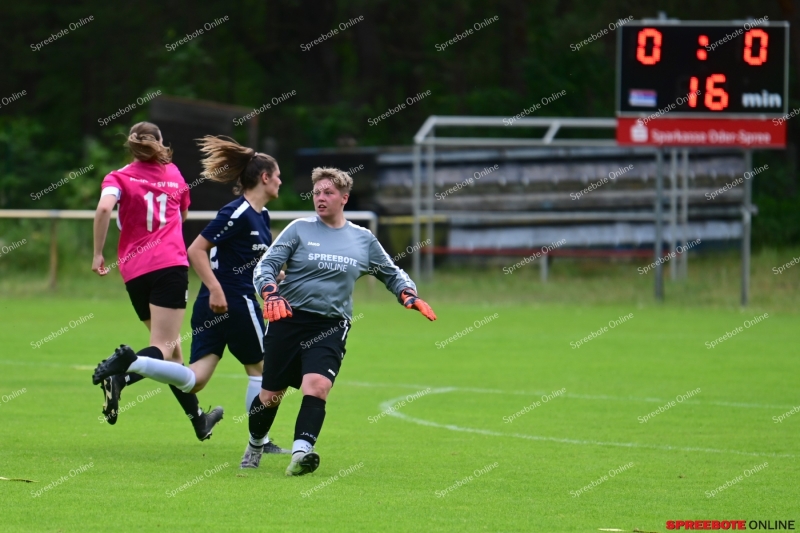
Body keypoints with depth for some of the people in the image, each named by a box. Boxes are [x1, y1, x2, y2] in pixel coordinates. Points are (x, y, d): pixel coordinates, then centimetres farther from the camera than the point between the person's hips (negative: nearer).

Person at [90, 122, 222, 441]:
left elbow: (104, 208, -15)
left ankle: (199, 421, 21)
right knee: (163, 349, -13)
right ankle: (123, 372, -44)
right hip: (170, 264, -2)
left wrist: (98, 253, -8)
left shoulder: (120, 178, 6)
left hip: (134, 271, 2)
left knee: (172, 352, 14)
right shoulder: (173, 175, 13)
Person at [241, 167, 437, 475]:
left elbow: (392, 274, 22)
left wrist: (409, 295, 1)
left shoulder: (363, 240, 10)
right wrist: (271, 294, -23)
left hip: (331, 326, 0)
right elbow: (266, 266, -3)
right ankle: (255, 445, 32)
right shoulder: (299, 229, 3)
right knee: (270, 395, 5)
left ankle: (301, 452, -32)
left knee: (317, 386, -24)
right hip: (288, 320, 0)